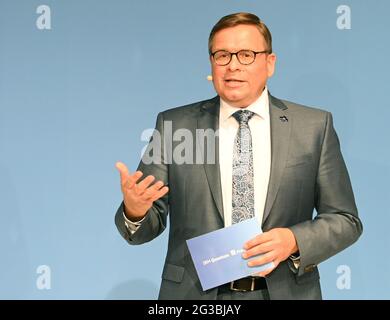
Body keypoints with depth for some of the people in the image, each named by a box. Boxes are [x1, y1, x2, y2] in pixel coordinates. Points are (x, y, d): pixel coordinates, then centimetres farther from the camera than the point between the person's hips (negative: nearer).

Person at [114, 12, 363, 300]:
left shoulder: (315, 127, -2)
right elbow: (150, 223, -1)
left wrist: (294, 240, -17)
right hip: (195, 292, 0)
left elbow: (345, 220, 0)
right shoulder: (173, 125, -2)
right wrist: (135, 210, -23)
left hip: (284, 291, 0)